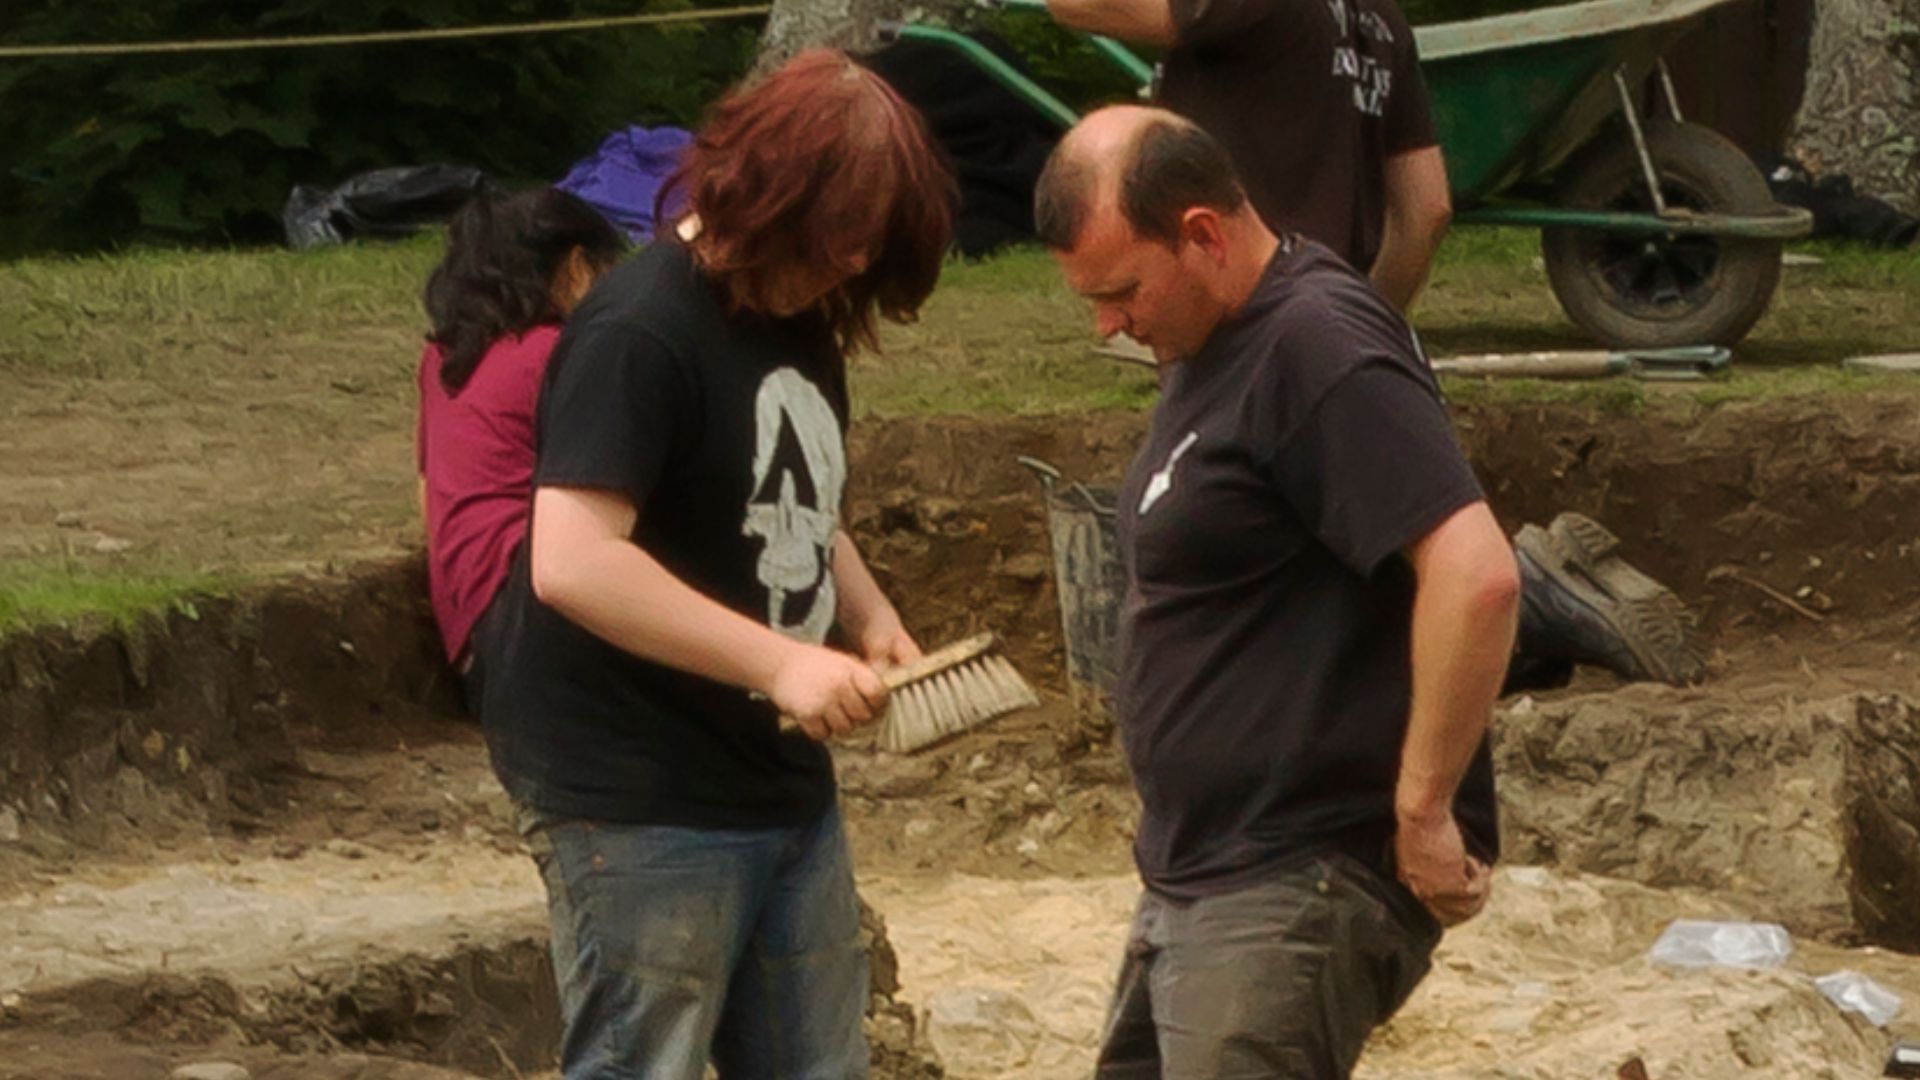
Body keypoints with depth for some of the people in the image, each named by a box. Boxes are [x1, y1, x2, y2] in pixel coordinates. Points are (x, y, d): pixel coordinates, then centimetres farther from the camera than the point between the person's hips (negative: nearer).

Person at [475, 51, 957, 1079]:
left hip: (783, 782, 9)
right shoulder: (638, 332, -18)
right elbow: (570, 562, -27)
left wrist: (869, 617, 6)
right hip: (642, 802, -9)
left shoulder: (798, 318, 10)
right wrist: (777, 662, -28)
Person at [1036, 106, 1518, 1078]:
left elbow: (1475, 573, -28)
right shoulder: (1214, 343, 13)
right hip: (1200, 874, 11)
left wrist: (1423, 810, -23)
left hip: (1300, 888, -11)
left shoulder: (1316, 346, -19)